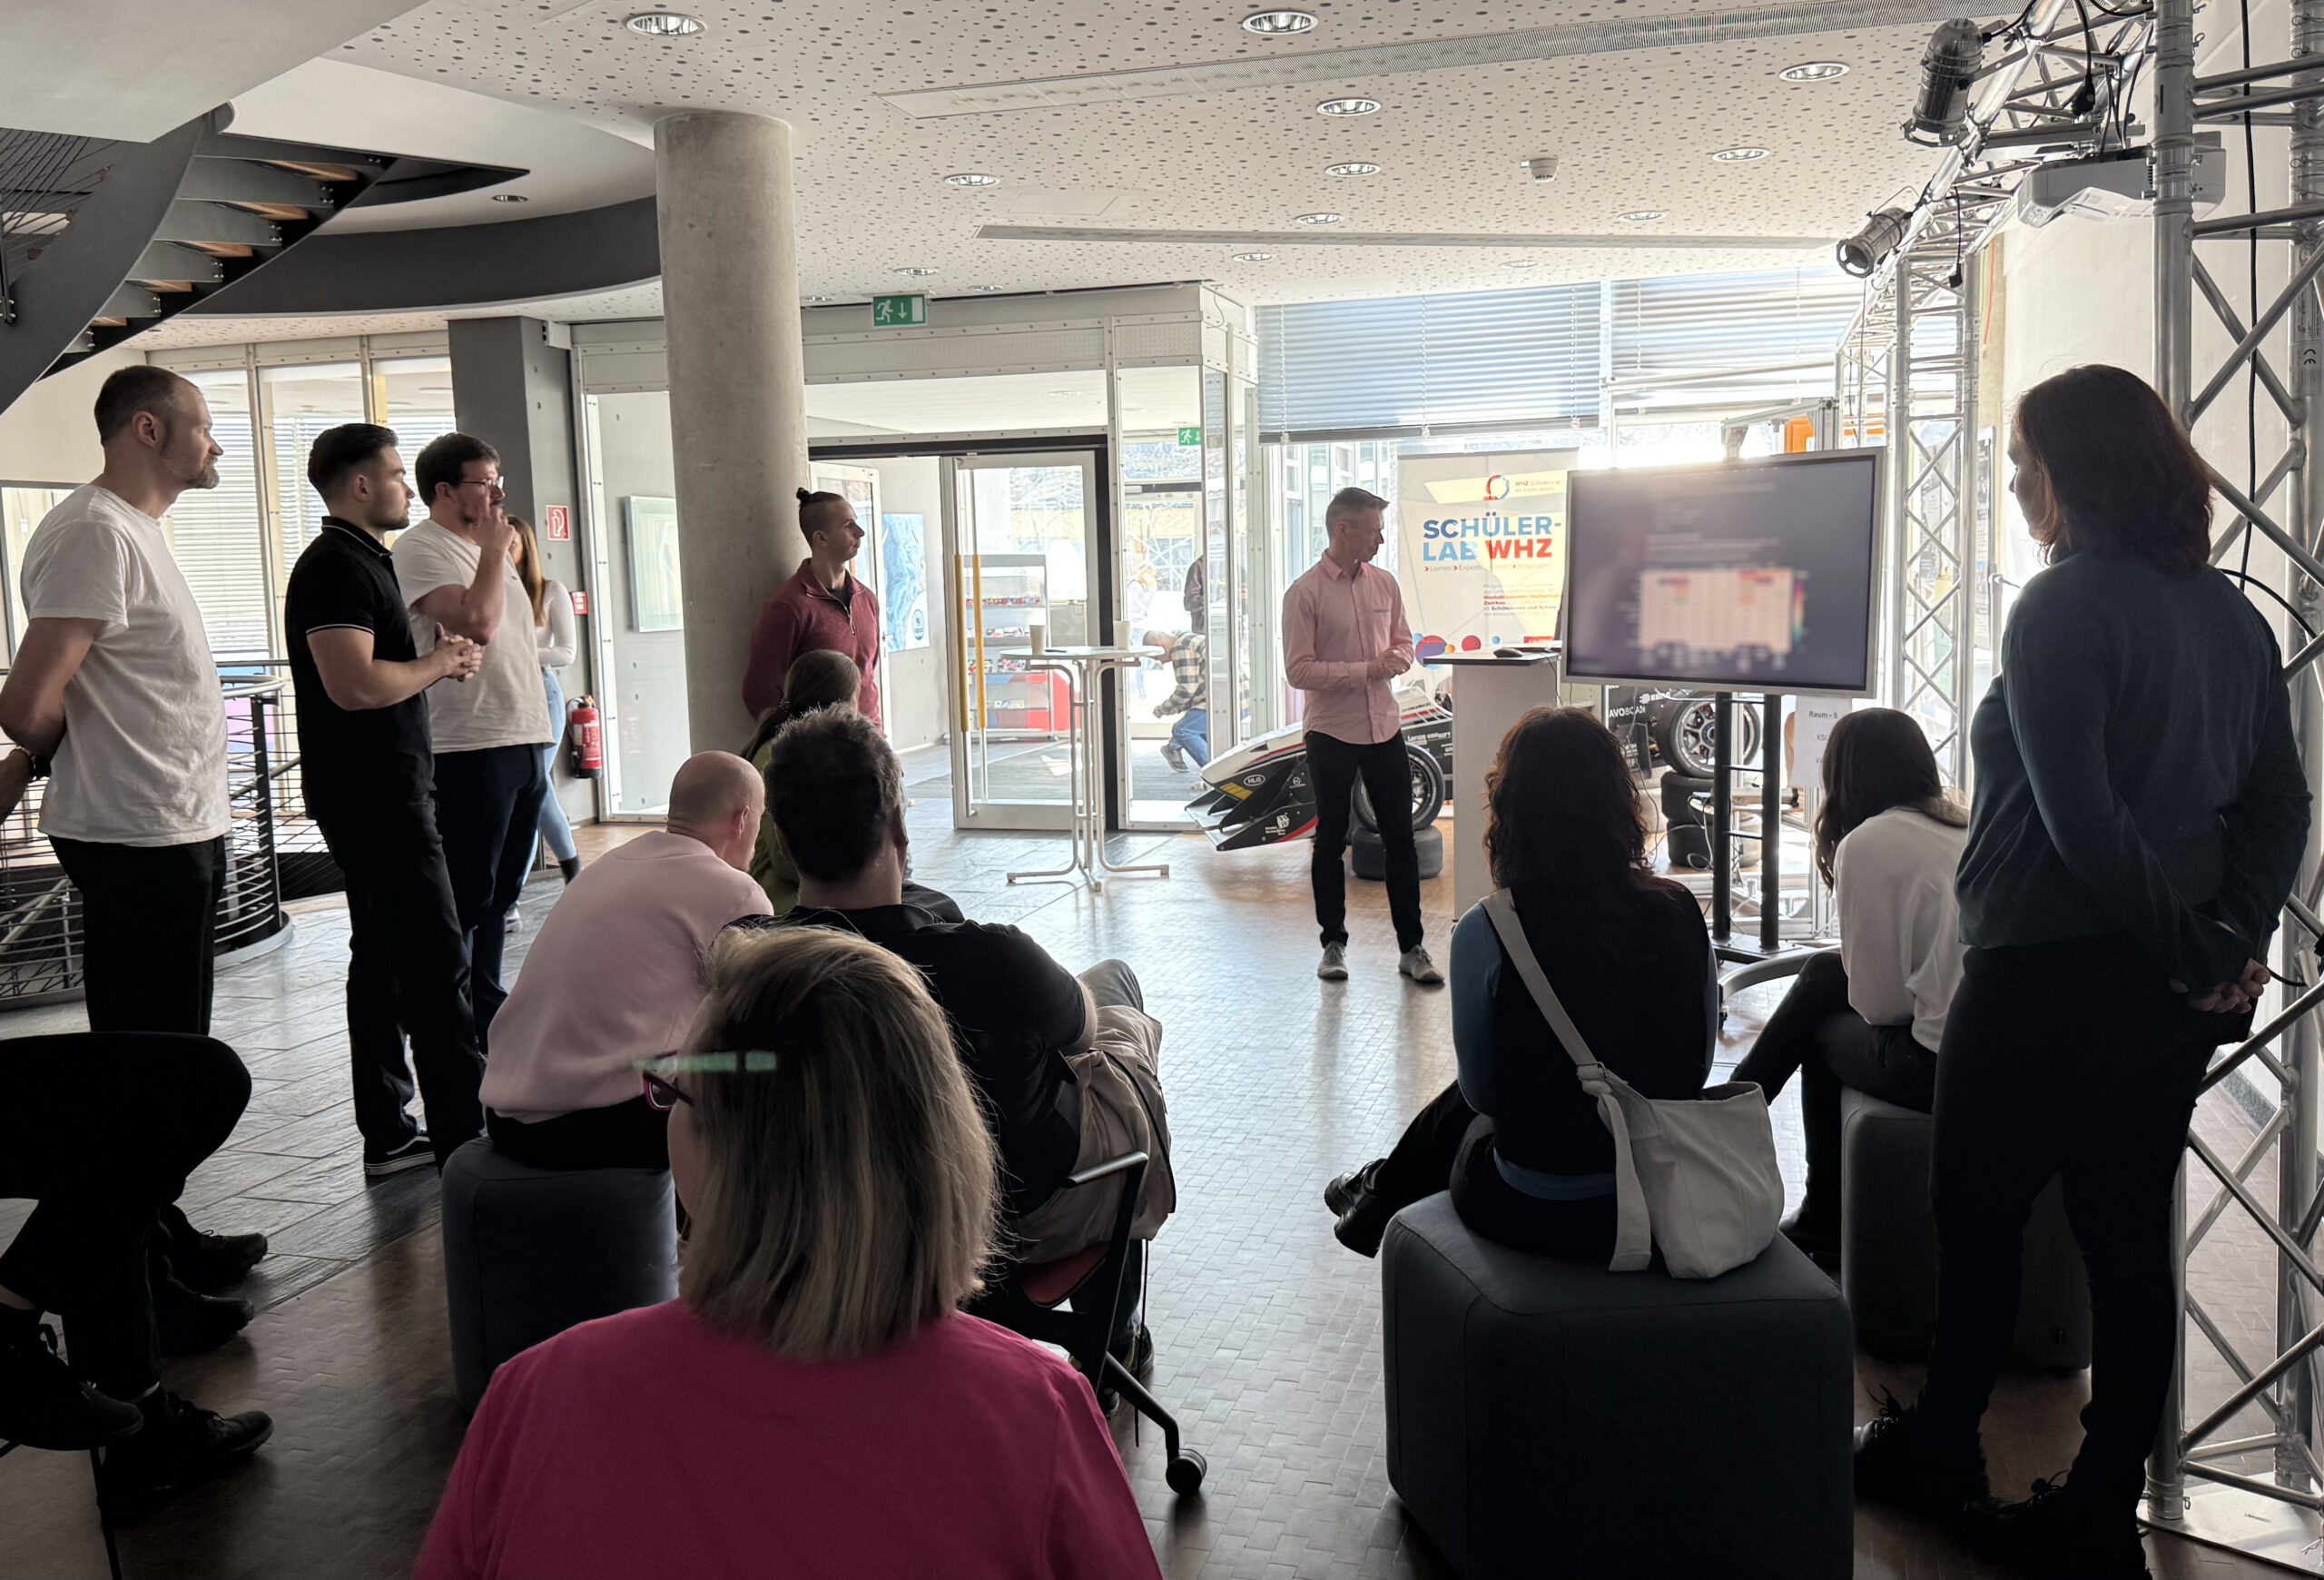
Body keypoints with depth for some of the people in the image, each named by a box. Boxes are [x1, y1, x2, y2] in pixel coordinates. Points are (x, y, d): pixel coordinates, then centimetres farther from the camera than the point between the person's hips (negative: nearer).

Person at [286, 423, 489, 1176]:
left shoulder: (362, 561, 19)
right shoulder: (336, 566, -14)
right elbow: (355, 684, -26)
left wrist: (439, 663, 8)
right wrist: (437, 664, -11)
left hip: (385, 789, 11)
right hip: (373, 795, -11)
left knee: (384, 959, 11)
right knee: (437, 959, -10)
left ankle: (389, 1134, 17)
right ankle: (464, 1136, -7)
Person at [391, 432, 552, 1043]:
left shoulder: (485, 548, 21)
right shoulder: (421, 550, -9)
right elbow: (478, 622, -24)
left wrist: (537, 731, 21)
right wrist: (493, 551, -11)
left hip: (522, 743, 9)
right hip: (469, 748, -9)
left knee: (498, 895, 14)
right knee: (464, 901, -5)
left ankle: (487, 1013, 23)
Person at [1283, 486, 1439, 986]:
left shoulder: (1385, 584, 7)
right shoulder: (1305, 593, -10)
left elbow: (1404, 643, 17)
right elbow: (1298, 671, -14)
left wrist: (1397, 660, -7)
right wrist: (1365, 669, -19)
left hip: (1384, 726, 4)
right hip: (1331, 732, -4)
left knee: (1400, 838, 5)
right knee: (1330, 841, 8)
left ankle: (1411, 946, 13)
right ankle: (1333, 944, 20)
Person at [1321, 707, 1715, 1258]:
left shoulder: (1486, 934, -19)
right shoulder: (1679, 912, -9)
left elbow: (1482, 1090, -6)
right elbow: (1697, 1065, 3)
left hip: (1534, 1213, -3)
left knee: (1458, 1112, 30)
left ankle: (1380, 1199, 60)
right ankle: (1383, 1193, 57)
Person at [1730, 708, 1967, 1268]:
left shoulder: (1867, 843, -7)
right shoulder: (1970, 829, 13)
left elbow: (1878, 1001, -8)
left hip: (1943, 1066, -7)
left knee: (1822, 1031, 22)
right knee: (1824, 974, 21)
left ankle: (1824, 1230, 39)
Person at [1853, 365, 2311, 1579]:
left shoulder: (2065, 606, -15)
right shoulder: (2233, 615, 9)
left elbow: (2082, 819, -21)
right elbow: (2281, 805, 10)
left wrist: (2195, 949, -13)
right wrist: (2235, 943, 4)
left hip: (2050, 976, -7)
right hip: (2175, 995, 8)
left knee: (1976, 1220, 10)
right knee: (2130, 1237, 11)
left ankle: (1938, 1449, 27)